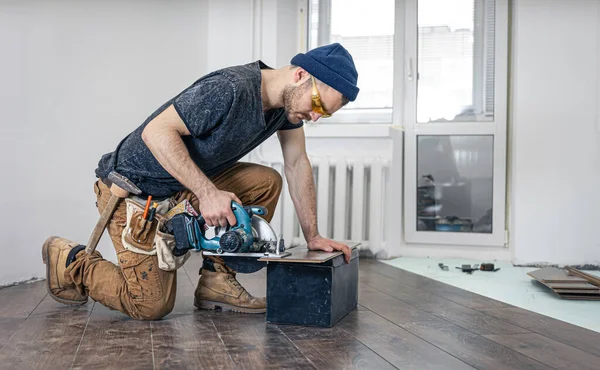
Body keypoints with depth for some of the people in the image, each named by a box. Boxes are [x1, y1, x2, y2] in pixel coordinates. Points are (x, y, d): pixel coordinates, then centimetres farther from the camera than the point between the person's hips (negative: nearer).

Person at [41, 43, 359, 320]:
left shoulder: (288, 99, -3)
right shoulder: (231, 90, -30)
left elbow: (297, 163, 3)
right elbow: (156, 131, -29)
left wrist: (312, 236, -1)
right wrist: (208, 193, -35)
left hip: (186, 184, 8)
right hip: (134, 189, -8)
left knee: (266, 183, -8)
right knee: (152, 306, -9)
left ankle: (216, 279, 0)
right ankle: (71, 262, 15)